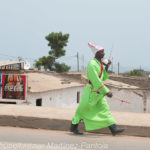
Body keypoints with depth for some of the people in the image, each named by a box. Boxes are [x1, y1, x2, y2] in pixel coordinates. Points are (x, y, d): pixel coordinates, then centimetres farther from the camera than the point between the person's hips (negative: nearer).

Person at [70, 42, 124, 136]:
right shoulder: (92, 65, -22)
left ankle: (114, 128, -4)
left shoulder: (100, 63, 7)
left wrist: (107, 67, 0)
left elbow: (103, 78, 13)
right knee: (83, 110, 6)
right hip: (90, 92, -8)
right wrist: (106, 92, -25)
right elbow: (96, 81, -26)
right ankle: (73, 127, 22)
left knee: (105, 109, 1)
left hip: (98, 93, 8)